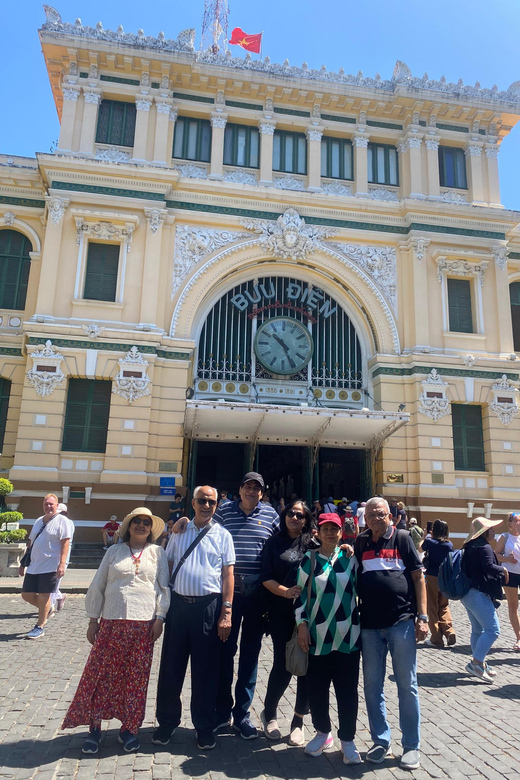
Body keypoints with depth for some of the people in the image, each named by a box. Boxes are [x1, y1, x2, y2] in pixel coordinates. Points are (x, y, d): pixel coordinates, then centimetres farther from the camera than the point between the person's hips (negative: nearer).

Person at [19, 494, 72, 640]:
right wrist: (23, 564, 18)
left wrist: (62, 564, -21)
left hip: (50, 566, -7)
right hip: (33, 566, 7)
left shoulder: (61, 521, -5)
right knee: (26, 595, 8)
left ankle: (39, 627, 12)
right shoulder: (39, 521, 15)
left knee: (44, 597, -1)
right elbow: (30, 544, 20)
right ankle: (45, 611, 33)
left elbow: (65, 543, -12)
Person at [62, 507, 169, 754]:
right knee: (100, 673, 2)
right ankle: (94, 728, 18)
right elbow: (98, 586, 8)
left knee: (137, 677, 6)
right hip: (112, 621, 1)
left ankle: (129, 728, 21)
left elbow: (163, 586, 4)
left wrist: (160, 618, -3)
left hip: (144, 622, 0)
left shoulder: (157, 553, 5)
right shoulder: (114, 551, 7)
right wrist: (93, 620, 5)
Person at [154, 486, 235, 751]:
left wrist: (226, 613, -7)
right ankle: (167, 721, 28)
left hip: (208, 606, -2)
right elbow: (167, 567, 10)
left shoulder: (222, 535, 3)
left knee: (205, 669, 8)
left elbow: (228, 574, 0)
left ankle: (204, 726, 24)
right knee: (171, 666, 10)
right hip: (179, 604, 2)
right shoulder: (179, 531, 8)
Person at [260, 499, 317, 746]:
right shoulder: (274, 543, 7)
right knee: (282, 665, 0)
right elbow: (266, 578, 0)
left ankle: (299, 720, 22)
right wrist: (285, 591, -16)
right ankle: (269, 713, 26)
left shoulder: (313, 543, 8)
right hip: (282, 613, -1)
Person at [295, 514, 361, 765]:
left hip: (347, 635, 1)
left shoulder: (350, 558, 5)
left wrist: (363, 623, 10)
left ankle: (347, 740, 19)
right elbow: (300, 594, 2)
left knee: (347, 690, 4)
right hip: (317, 636, 0)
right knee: (317, 689, 8)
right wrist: (302, 625, -4)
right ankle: (322, 733, 29)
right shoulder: (309, 559, 1)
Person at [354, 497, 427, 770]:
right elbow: (354, 578, 17)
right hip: (370, 625, 3)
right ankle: (381, 741, 25)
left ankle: (411, 746, 20)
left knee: (407, 686, 7)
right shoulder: (360, 542, 7)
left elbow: (418, 577, -2)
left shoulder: (402, 538, -1)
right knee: (372, 685, 10)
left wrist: (422, 617, -7)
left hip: (402, 622, -3)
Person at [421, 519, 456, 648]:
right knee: (444, 607, 16)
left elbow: (421, 548, 11)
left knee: (433, 608, 6)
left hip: (432, 578, -3)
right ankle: (450, 634, 4)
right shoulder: (449, 544, 0)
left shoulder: (429, 542, -9)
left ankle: (436, 638, 9)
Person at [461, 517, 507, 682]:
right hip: (478, 594, -10)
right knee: (493, 630, -9)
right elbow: (489, 566, -26)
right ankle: (476, 663, -11)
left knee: (478, 630, 17)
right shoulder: (484, 547, -13)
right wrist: (503, 569, -7)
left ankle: (479, 664, 24)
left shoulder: (470, 547, 15)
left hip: (467, 593, 10)